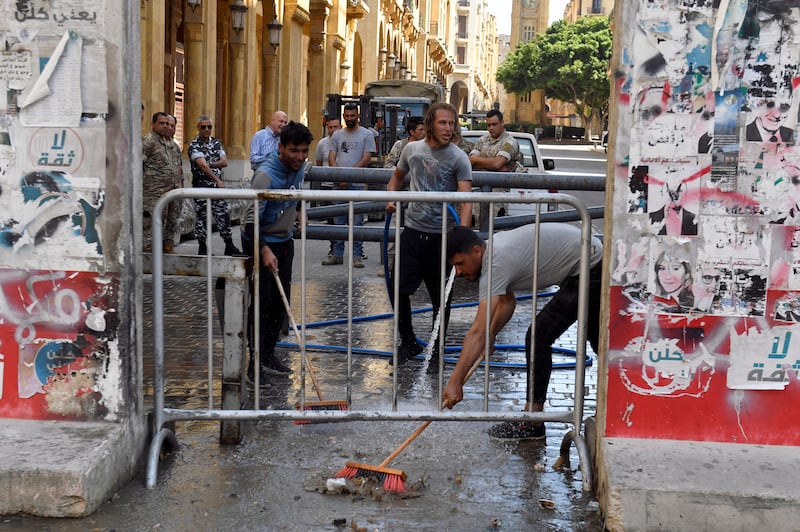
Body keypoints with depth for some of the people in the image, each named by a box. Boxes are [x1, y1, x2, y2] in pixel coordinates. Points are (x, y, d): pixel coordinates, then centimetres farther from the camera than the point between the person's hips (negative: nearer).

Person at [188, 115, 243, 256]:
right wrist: (218, 180, -21)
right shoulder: (194, 145, -7)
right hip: (201, 186, -5)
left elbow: (224, 162, 2)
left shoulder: (216, 143, 12)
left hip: (217, 186, 5)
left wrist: (209, 164, -12)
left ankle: (229, 246, 9)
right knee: (201, 218, 0)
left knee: (224, 216, 4)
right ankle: (202, 248, 8)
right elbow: (203, 166, -17)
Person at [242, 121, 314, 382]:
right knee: (262, 302, -8)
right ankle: (255, 362, -1)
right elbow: (252, 218, -30)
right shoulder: (266, 174, -26)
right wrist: (265, 250, -37)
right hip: (260, 243, -8)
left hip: (284, 241, 8)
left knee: (281, 301, 11)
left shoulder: (300, 167, -2)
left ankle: (269, 355, 23)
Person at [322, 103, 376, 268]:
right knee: (338, 221, 7)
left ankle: (357, 256, 3)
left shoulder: (366, 134, 1)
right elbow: (331, 158, 7)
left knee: (357, 222, -2)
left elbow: (366, 159, -7)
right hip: (339, 185, 4)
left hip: (357, 185, -4)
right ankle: (337, 254, 13)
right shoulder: (337, 135, 13)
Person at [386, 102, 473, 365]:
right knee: (399, 289, 3)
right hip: (412, 231, 3)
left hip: (441, 236, -3)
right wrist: (391, 199, 5)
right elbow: (397, 176, 25)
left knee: (440, 297, 6)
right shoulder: (412, 149, 5)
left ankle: (437, 350, 22)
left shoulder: (458, 158, -7)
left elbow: (466, 199, -16)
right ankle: (408, 342, 23)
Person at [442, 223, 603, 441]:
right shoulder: (494, 246, 4)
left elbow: (477, 332, -32)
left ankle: (532, 423, -3)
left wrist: (454, 382, -33)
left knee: (538, 339, -10)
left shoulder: (496, 263, -25)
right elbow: (507, 302, 17)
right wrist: (490, 336, 3)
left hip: (588, 272, -11)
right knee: (597, 338, 25)